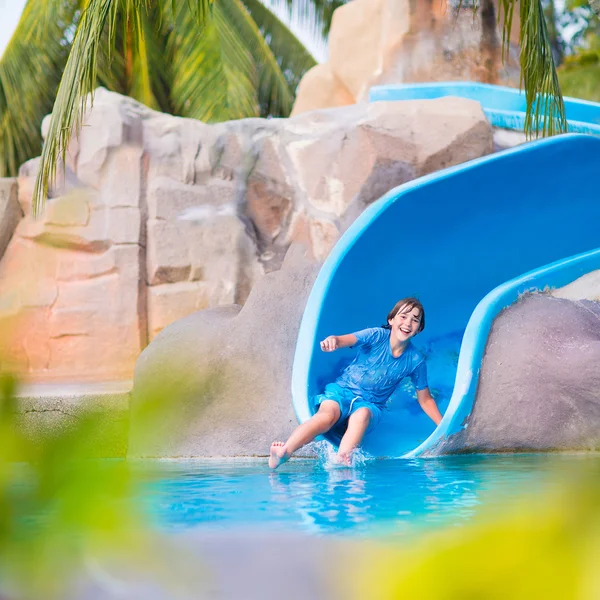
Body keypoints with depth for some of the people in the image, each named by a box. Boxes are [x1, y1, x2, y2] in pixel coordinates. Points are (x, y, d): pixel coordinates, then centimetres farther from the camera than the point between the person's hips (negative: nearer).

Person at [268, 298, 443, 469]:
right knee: (327, 415, -34)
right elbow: (347, 339, -29)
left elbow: (425, 399, 10)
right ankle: (284, 452, -56)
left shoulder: (415, 361, -2)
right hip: (342, 390, -1)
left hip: (371, 404, 2)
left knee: (361, 415, -36)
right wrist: (333, 340, -53)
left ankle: (342, 461, -60)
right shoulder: (377, 336, -9)